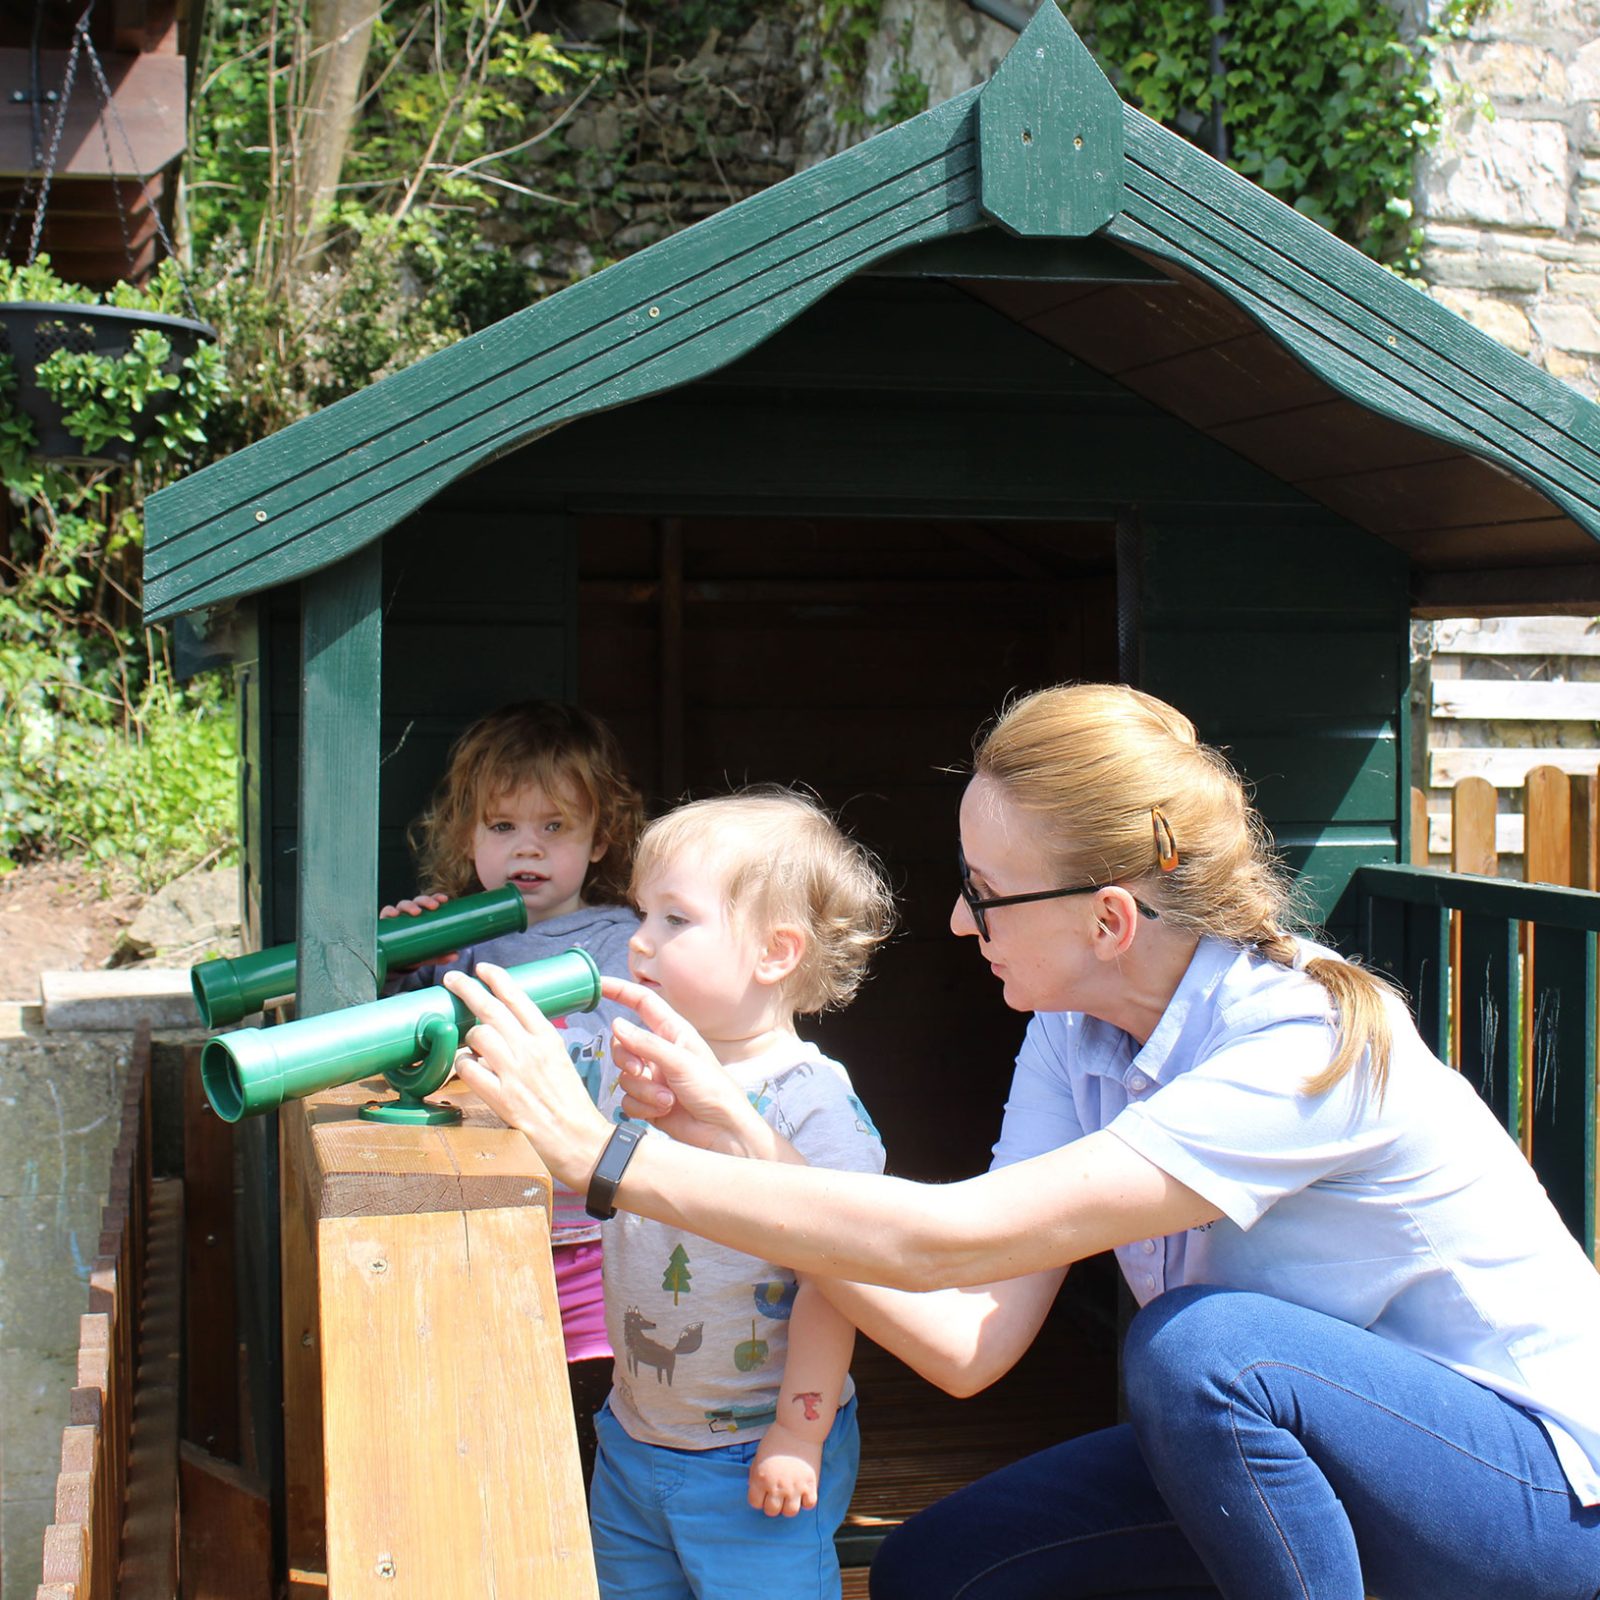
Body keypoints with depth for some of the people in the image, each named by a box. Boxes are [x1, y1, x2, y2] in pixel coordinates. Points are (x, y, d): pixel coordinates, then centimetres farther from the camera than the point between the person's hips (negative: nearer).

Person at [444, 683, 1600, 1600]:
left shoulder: (1310, 1044, -30)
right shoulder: (1075, 1037, -5)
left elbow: (946, 1239, -37)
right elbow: (968, 1339, -12)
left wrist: (603, 1154, -36)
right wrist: (735, 1136, -20)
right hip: (1290, 1444, 7)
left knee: (1202, 1343, -33)